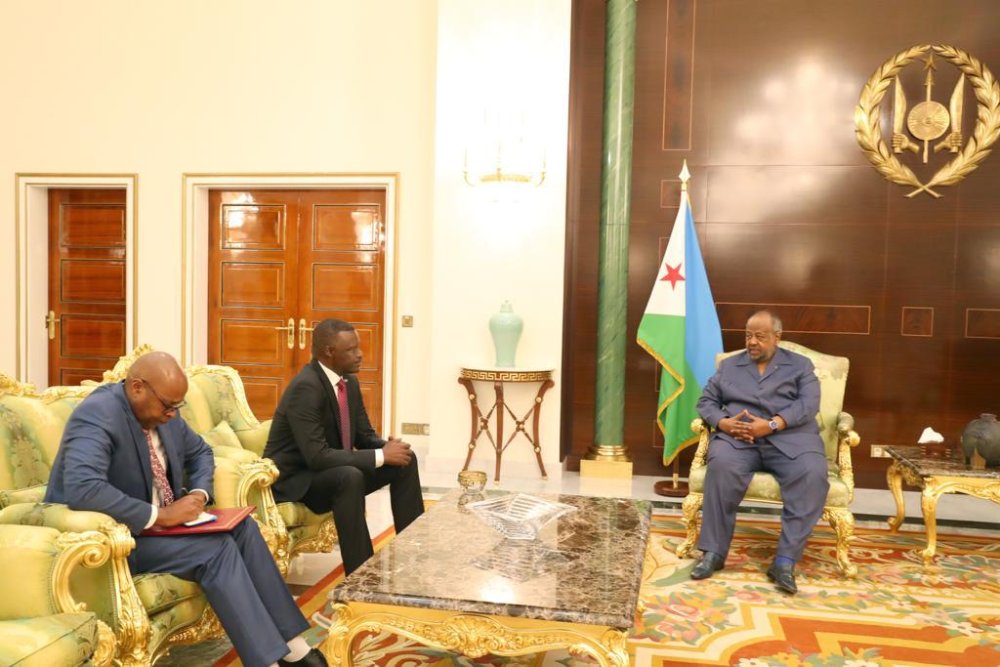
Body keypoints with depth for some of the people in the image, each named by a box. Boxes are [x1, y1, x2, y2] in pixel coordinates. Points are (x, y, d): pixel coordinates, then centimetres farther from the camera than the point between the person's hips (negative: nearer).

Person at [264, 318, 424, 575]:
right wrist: (381, 456, -29)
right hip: (295, 479, -9)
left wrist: (387, 446, -16)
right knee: (350, 477, -37)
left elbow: (365, 435, 8)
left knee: (405, 459, -2)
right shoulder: (306, 387, -27)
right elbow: (317, 456, -33)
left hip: (334, 471, 9)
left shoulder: (349, 382, 0)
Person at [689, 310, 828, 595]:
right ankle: (714, 551, -25)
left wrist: (771, 424, -16)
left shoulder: (800, 365, 16)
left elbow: (809, 404, 0)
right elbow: (706, 401, 14)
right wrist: (723, 423, -9)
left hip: (790, 437, 0)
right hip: (738, 437, 1)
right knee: (721, 464, -34)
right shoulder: (729, 365, 23)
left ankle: (785, 561, -29)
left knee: (813, 474, -33)